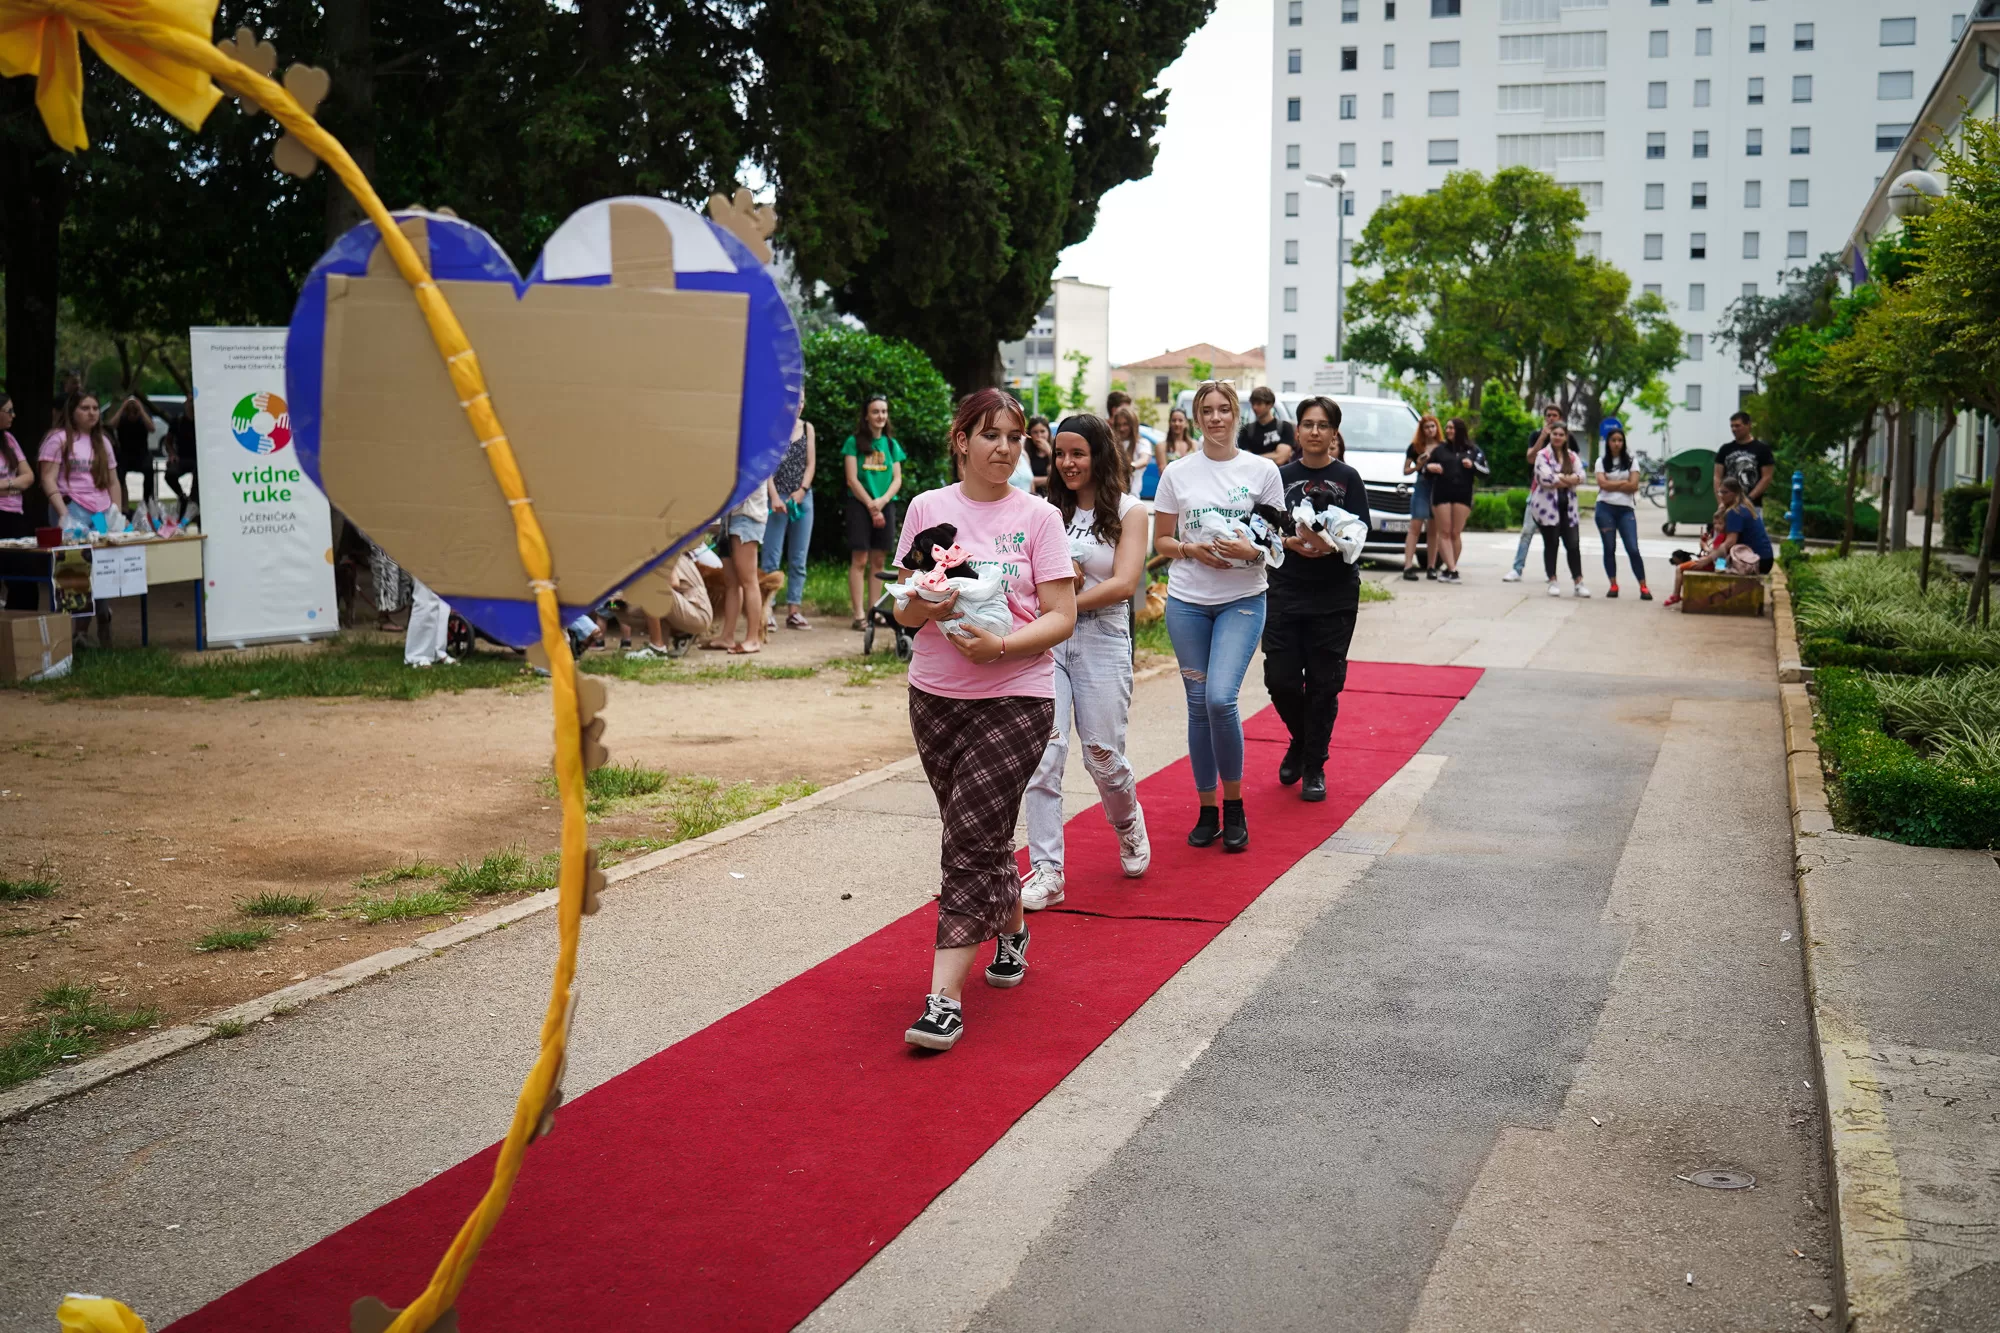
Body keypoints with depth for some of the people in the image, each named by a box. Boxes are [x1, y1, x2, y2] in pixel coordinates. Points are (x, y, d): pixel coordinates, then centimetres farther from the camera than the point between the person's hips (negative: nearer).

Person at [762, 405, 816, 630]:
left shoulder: (807, 428, 11)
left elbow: (811, 463, 9)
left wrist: (802, 491, -6)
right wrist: (774, 496, -16)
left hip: (802, 498, 5)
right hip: (778, 497, -4)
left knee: (798, 559, 6)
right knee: (772, 558, -6)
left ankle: (794, 611, 9)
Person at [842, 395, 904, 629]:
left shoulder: (891, 444, 13)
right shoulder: (854, 442, 1)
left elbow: (897, 479, 8)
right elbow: (852, 479, -4)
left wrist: (883, 500, -10)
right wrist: (871, 505, -11)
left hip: (885, 505, 4)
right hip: (859, 504, -4)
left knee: (878, 560, 4)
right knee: (860, 559, -8)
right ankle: (859, 614, -10)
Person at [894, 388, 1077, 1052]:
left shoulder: (1038, 517, -2)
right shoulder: (927, 508, 5)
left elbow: (1062, 618, -5)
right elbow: (902, 607, 7)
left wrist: (999, 644, -21)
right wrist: (924, 607, -16)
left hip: (1015, 697, -3)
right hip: (936, 696, 4)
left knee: (971, 838, -11)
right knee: (978, 831, 15)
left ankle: (944, 997, -10)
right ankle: (1011, 933, 42)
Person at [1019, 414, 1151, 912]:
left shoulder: (1128, 511, 2)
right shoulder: (1048, 511, 11)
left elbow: (1124, 583, -8)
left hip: (1101, 637, -2)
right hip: (1046, 640, 2)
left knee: (1103, 754, 1)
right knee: (1043, 753, -9)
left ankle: (1129, 825, 35)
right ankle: (1046, 871, -5)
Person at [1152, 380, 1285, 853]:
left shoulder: (1262, 470, 1)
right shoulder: (1177, 473, 4)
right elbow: (1161, 541, 9)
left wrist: (1253, 550, -16)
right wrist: (1192, 550, -11)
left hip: (1242, 600, -2)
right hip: (1187, 601, 2)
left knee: (1220, 698, -16)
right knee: (1198, 704, 5)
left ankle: (1234, 803, 3)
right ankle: (1207, 809, 17)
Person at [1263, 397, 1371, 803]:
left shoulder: (1347, 478, 2)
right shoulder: (1282, 476, 7)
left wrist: (1329, 545, -22)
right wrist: (1293, 543, -15)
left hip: (1335, 595, -1)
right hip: (1285, 590, 1)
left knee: (1324, 683, 1)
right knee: (1280, 679, -2)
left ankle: (1315, 766, 15)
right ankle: (1301, 742, 26)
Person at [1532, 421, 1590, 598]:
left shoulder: (1572, 456, 12)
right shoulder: (1543, 455, -4)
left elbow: (1581, 476, -2)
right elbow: (1546, 478, -17)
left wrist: (1559, 478, -18)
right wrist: (1568, 479, -6)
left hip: (1567, 506, 4)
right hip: (1547, 506, -4)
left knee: (1572, 545, 2)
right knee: (1551, 544, 1)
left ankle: (1578, 582, 5)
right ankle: (1553, 582, 9)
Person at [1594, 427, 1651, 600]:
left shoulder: (1630, 461, 7)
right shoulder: (1601, 462, 7)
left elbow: (1634, 486, -4)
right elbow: (1603, 484, -7)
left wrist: (1612, 484, -5)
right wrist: (1623, 483, -4)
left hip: (1626, 509, -1)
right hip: (1605, 508, 1)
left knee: (1633, 549, -8)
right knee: (1609, 548, 3)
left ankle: (1643, 587, -5)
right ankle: (1613, 585, 9)